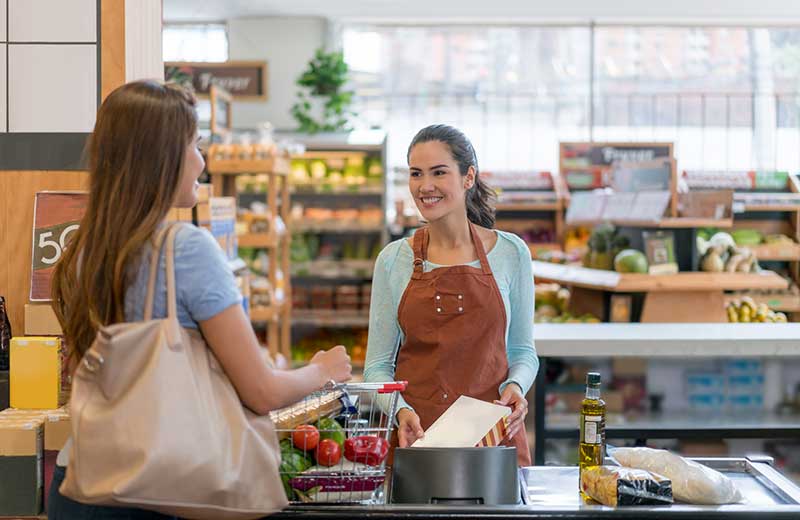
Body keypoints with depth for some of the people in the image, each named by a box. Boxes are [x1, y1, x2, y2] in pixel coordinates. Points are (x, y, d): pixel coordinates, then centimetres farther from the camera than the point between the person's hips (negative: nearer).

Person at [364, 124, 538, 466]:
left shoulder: (510, 252, 2)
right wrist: (401, 410, -14)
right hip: (414, 436, 0)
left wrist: (515, 386, -9)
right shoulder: (393, 260, 3)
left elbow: (522, 350, 11)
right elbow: (378, 365, 5)